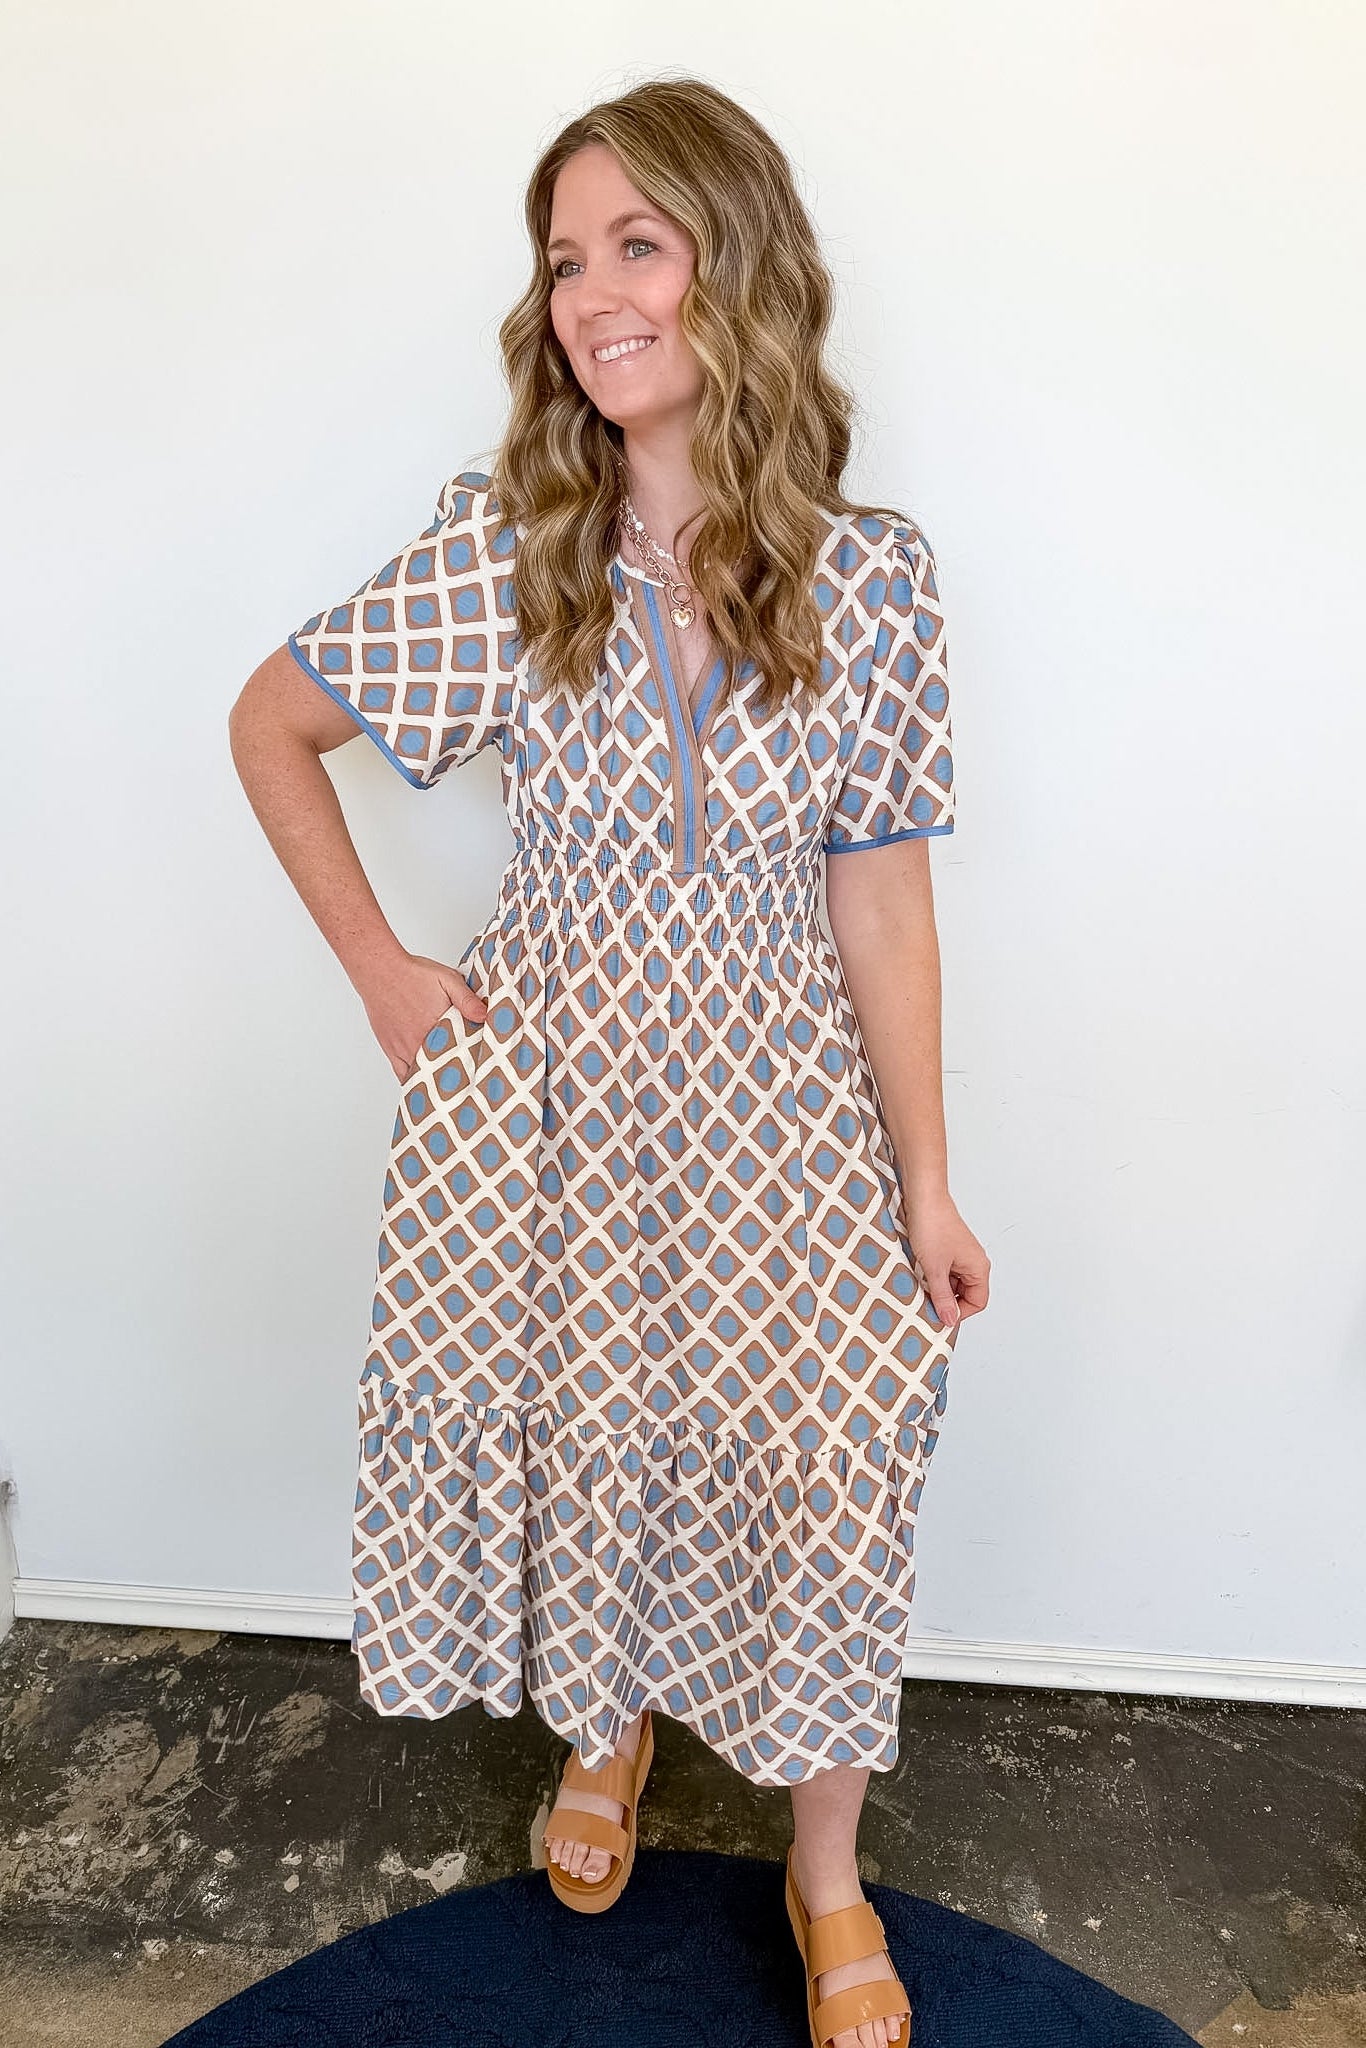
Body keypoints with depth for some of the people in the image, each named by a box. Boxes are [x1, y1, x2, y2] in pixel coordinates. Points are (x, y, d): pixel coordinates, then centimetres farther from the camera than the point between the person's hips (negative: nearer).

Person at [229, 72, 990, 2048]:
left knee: (816, 1464, 6)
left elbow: (880, 897, -4)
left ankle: (829, 1880, 36)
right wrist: (378, 964, -1)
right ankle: (606, 1722, 50)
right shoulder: (500, 554, -7)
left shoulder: (872, 574, -7)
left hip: (778, 1103, 0)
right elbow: (270, 723, 5)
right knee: (580, 1425, 14)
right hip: (547, 1086, 1)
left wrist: (927, 1182, -2)